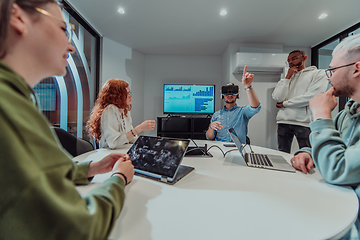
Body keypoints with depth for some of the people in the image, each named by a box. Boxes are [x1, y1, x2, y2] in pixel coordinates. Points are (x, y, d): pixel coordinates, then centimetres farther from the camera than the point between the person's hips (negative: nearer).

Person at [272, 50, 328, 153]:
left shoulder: (318, 73, 7)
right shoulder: (286, 78, 19)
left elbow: (311, 97, -9)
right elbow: (277, 98, 2)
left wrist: (284, 104, -1)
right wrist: (288, 77, 2)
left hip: (304, 123, -3)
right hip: (283, 122, 4)